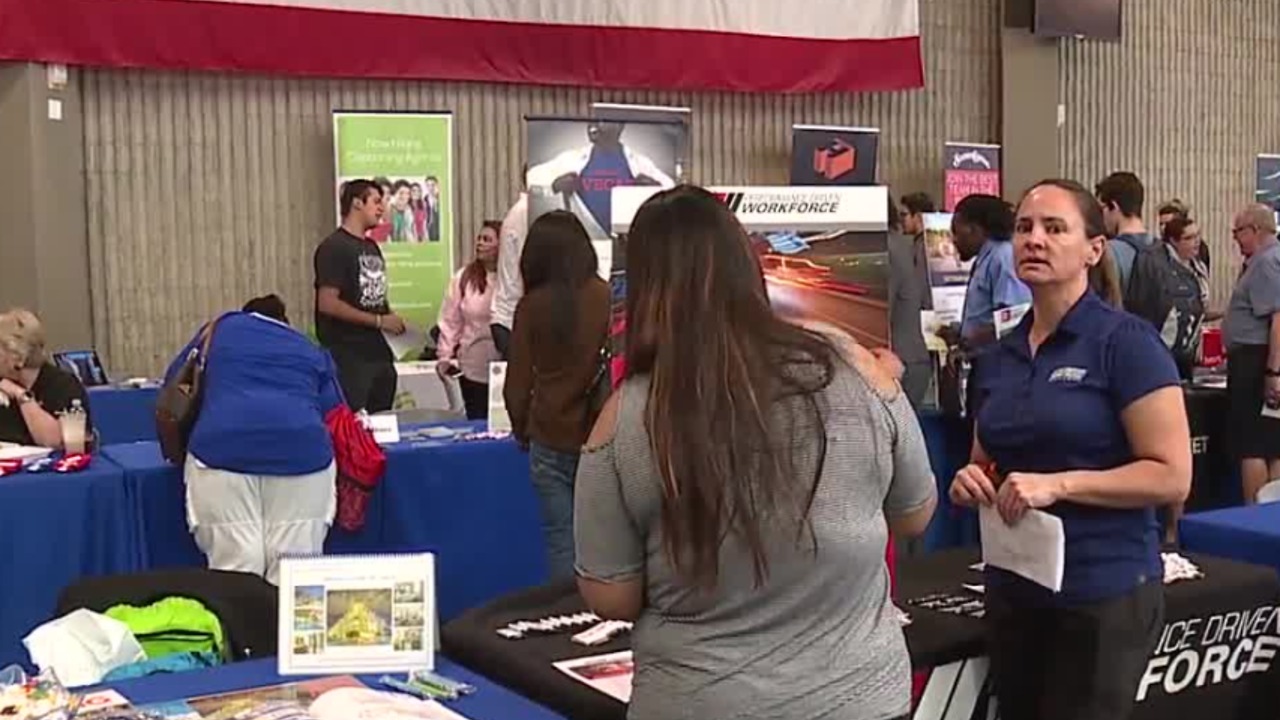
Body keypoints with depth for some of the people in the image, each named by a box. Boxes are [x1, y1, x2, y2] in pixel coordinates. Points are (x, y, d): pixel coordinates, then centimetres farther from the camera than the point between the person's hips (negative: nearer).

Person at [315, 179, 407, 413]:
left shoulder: (371, 247, 16)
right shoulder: (334, 247, -10)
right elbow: (327, 304, -18)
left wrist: (391, 318, 3)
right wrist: (379, 321, -16)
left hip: (379, 353, 8)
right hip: (350, 357, -8)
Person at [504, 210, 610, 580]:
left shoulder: (532, 306, -3)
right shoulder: (609, 297, -5)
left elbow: (517, 382, 1)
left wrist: (521, 430, 18)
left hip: (551, 442, 0)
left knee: (561, 544, 6)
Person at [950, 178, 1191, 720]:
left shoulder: (1126, 342, -11)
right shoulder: (1000, 357, 8)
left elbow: (1172, 476, -15)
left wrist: (1058, 484, -23)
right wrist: (972, 479, -2)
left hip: (1104, 593, -6)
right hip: (1012, 589, 6)